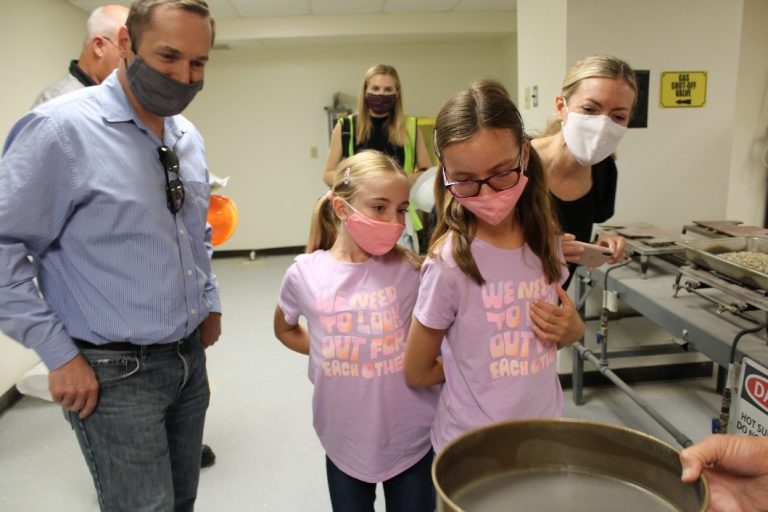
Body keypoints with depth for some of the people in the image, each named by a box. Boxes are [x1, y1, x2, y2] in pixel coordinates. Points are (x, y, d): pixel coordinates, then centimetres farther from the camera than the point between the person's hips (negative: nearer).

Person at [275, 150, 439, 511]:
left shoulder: (410, 270, -14)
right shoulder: (305, 274, -10)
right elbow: (284, 329, 9)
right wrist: (323, 351, -2)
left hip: (411, 438, -1)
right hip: (345, 440, 1)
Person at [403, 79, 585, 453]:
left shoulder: (544, 239, -7)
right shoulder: (449, 263, -23)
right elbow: (417, 373, -12)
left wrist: (572, 329, -10)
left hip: (545, 431, 5)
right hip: (473, 446, -4)